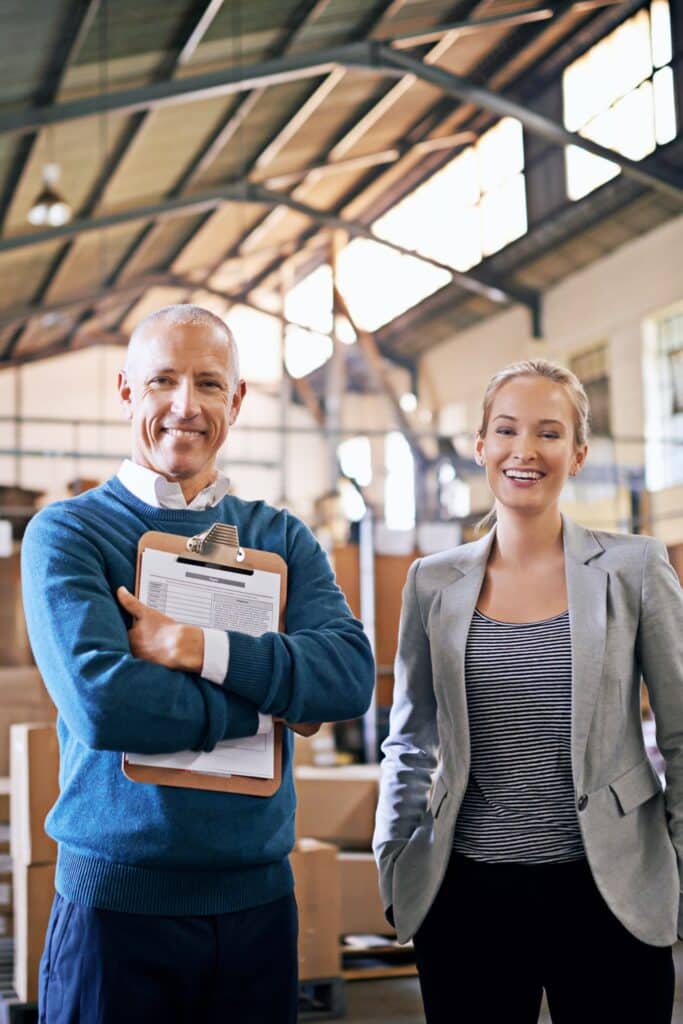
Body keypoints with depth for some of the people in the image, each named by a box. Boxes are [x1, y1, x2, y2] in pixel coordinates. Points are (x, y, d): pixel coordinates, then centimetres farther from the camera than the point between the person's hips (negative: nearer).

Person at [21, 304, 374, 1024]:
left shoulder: (281, 537, 7)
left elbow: (352, 674, -9)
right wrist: (266, 705, -11)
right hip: (118, 900, -3)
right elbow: (98, 701, -20)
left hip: (259, 894, 4)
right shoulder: (67, 532, -5)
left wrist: (197, 648, -19)